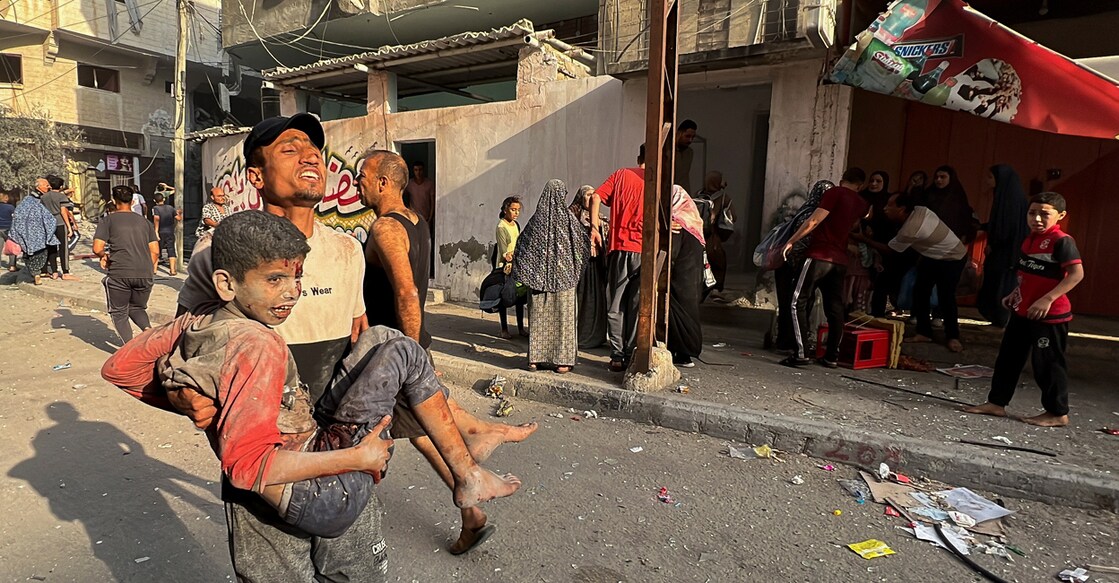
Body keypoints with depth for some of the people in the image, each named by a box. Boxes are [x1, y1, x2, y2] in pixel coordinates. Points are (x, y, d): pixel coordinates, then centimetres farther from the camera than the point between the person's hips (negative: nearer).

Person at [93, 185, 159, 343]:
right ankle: (148, 329, -7)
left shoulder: (108, 220, 4)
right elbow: (155, 251, 11)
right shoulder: (144, 222, 15)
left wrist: (104, 256, 18)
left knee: (119, 313, 11)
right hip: (145, 274, 3)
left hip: (119, 274, -3)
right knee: (137, 308, 23)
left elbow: (97, 249, -3)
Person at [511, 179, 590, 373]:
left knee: (539, 316, 10)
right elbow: (585, 241, 1)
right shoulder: (568, 218, -7)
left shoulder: (537, 219, -2)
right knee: (563, 315, 6)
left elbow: (522, 246, 2)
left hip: (538, 275, 2)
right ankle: (562, 360, 9)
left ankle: (536, 357, 15)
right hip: (563, 276, -2)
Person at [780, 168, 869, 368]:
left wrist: (791, 241, -8)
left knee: (799, 303, -3)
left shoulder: (835, 193, -4)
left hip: (819, 256, -6)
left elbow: (814, 221, -13)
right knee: (835, 308, 10)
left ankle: (801, 353, -10)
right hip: (840, 261, 6)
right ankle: (832, 356, 13)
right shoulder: (863, 205, 14)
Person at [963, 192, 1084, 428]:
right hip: (1022, 311, 8)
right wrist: (1016, 294, 15)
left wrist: (1048, 299, -27)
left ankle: (1057, 413, 18)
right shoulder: (1030, 238, 10)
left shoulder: (1062, 241, -15)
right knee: (1008, 357, 12)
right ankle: (996, 403, 21)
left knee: (1047, 363, 2)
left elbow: (1077, 273, -22)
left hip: (1050, 315, -8)